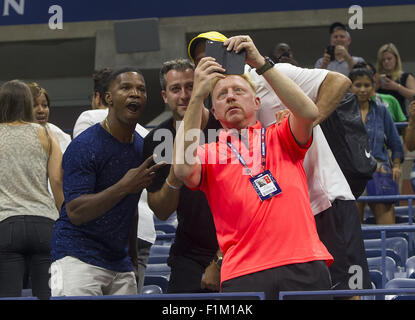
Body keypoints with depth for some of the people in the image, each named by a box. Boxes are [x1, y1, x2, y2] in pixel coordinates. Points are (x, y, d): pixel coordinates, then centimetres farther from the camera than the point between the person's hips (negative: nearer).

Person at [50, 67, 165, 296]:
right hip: (78, 258, -7)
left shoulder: (141, 146, 13)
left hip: (120, 264, 7)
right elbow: (75, 212, -18)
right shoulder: (84, 146, -11)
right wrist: (124, 187, -27)